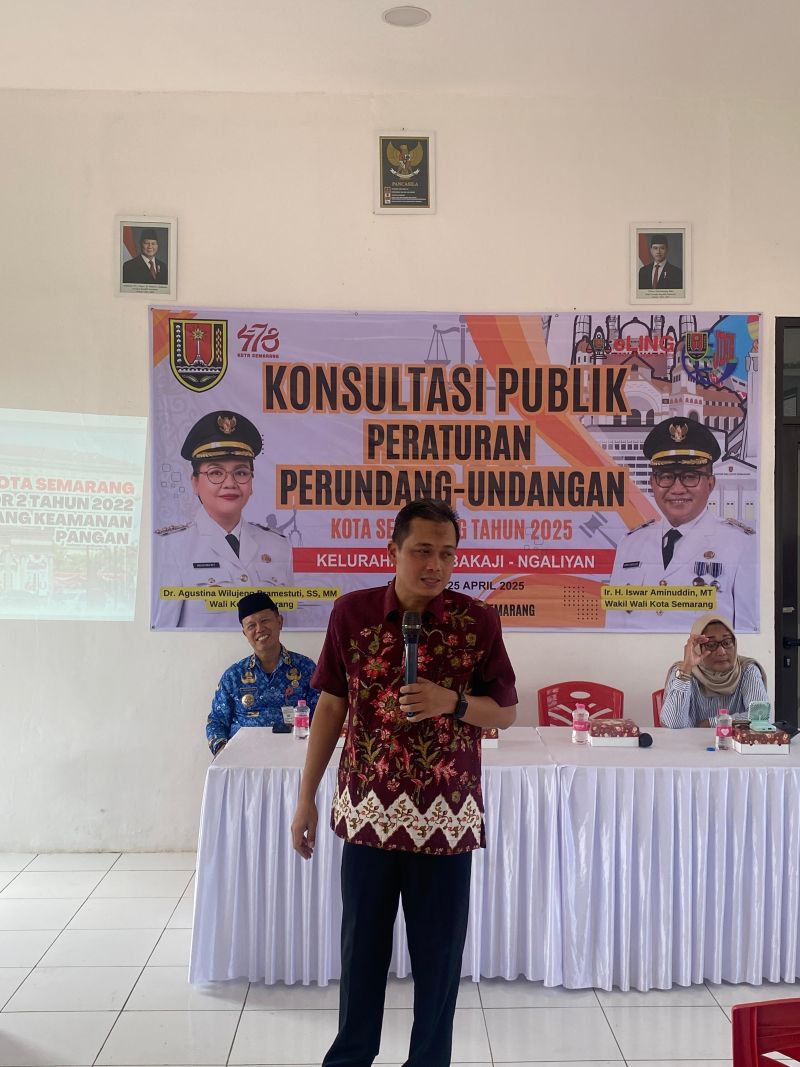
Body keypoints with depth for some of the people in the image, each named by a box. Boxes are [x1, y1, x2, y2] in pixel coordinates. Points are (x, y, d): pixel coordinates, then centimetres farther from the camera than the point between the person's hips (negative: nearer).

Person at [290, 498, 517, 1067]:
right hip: (368, 808, 1)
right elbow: (332, 706, 4)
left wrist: (452, 702, -18)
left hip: (446, 815, -1)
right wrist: (307, 798, 5)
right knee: (362, 944, 16)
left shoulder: (479, 620, -6)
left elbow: (507, 711, 2)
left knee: (439, 954, 10)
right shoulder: (352, 612, -3)